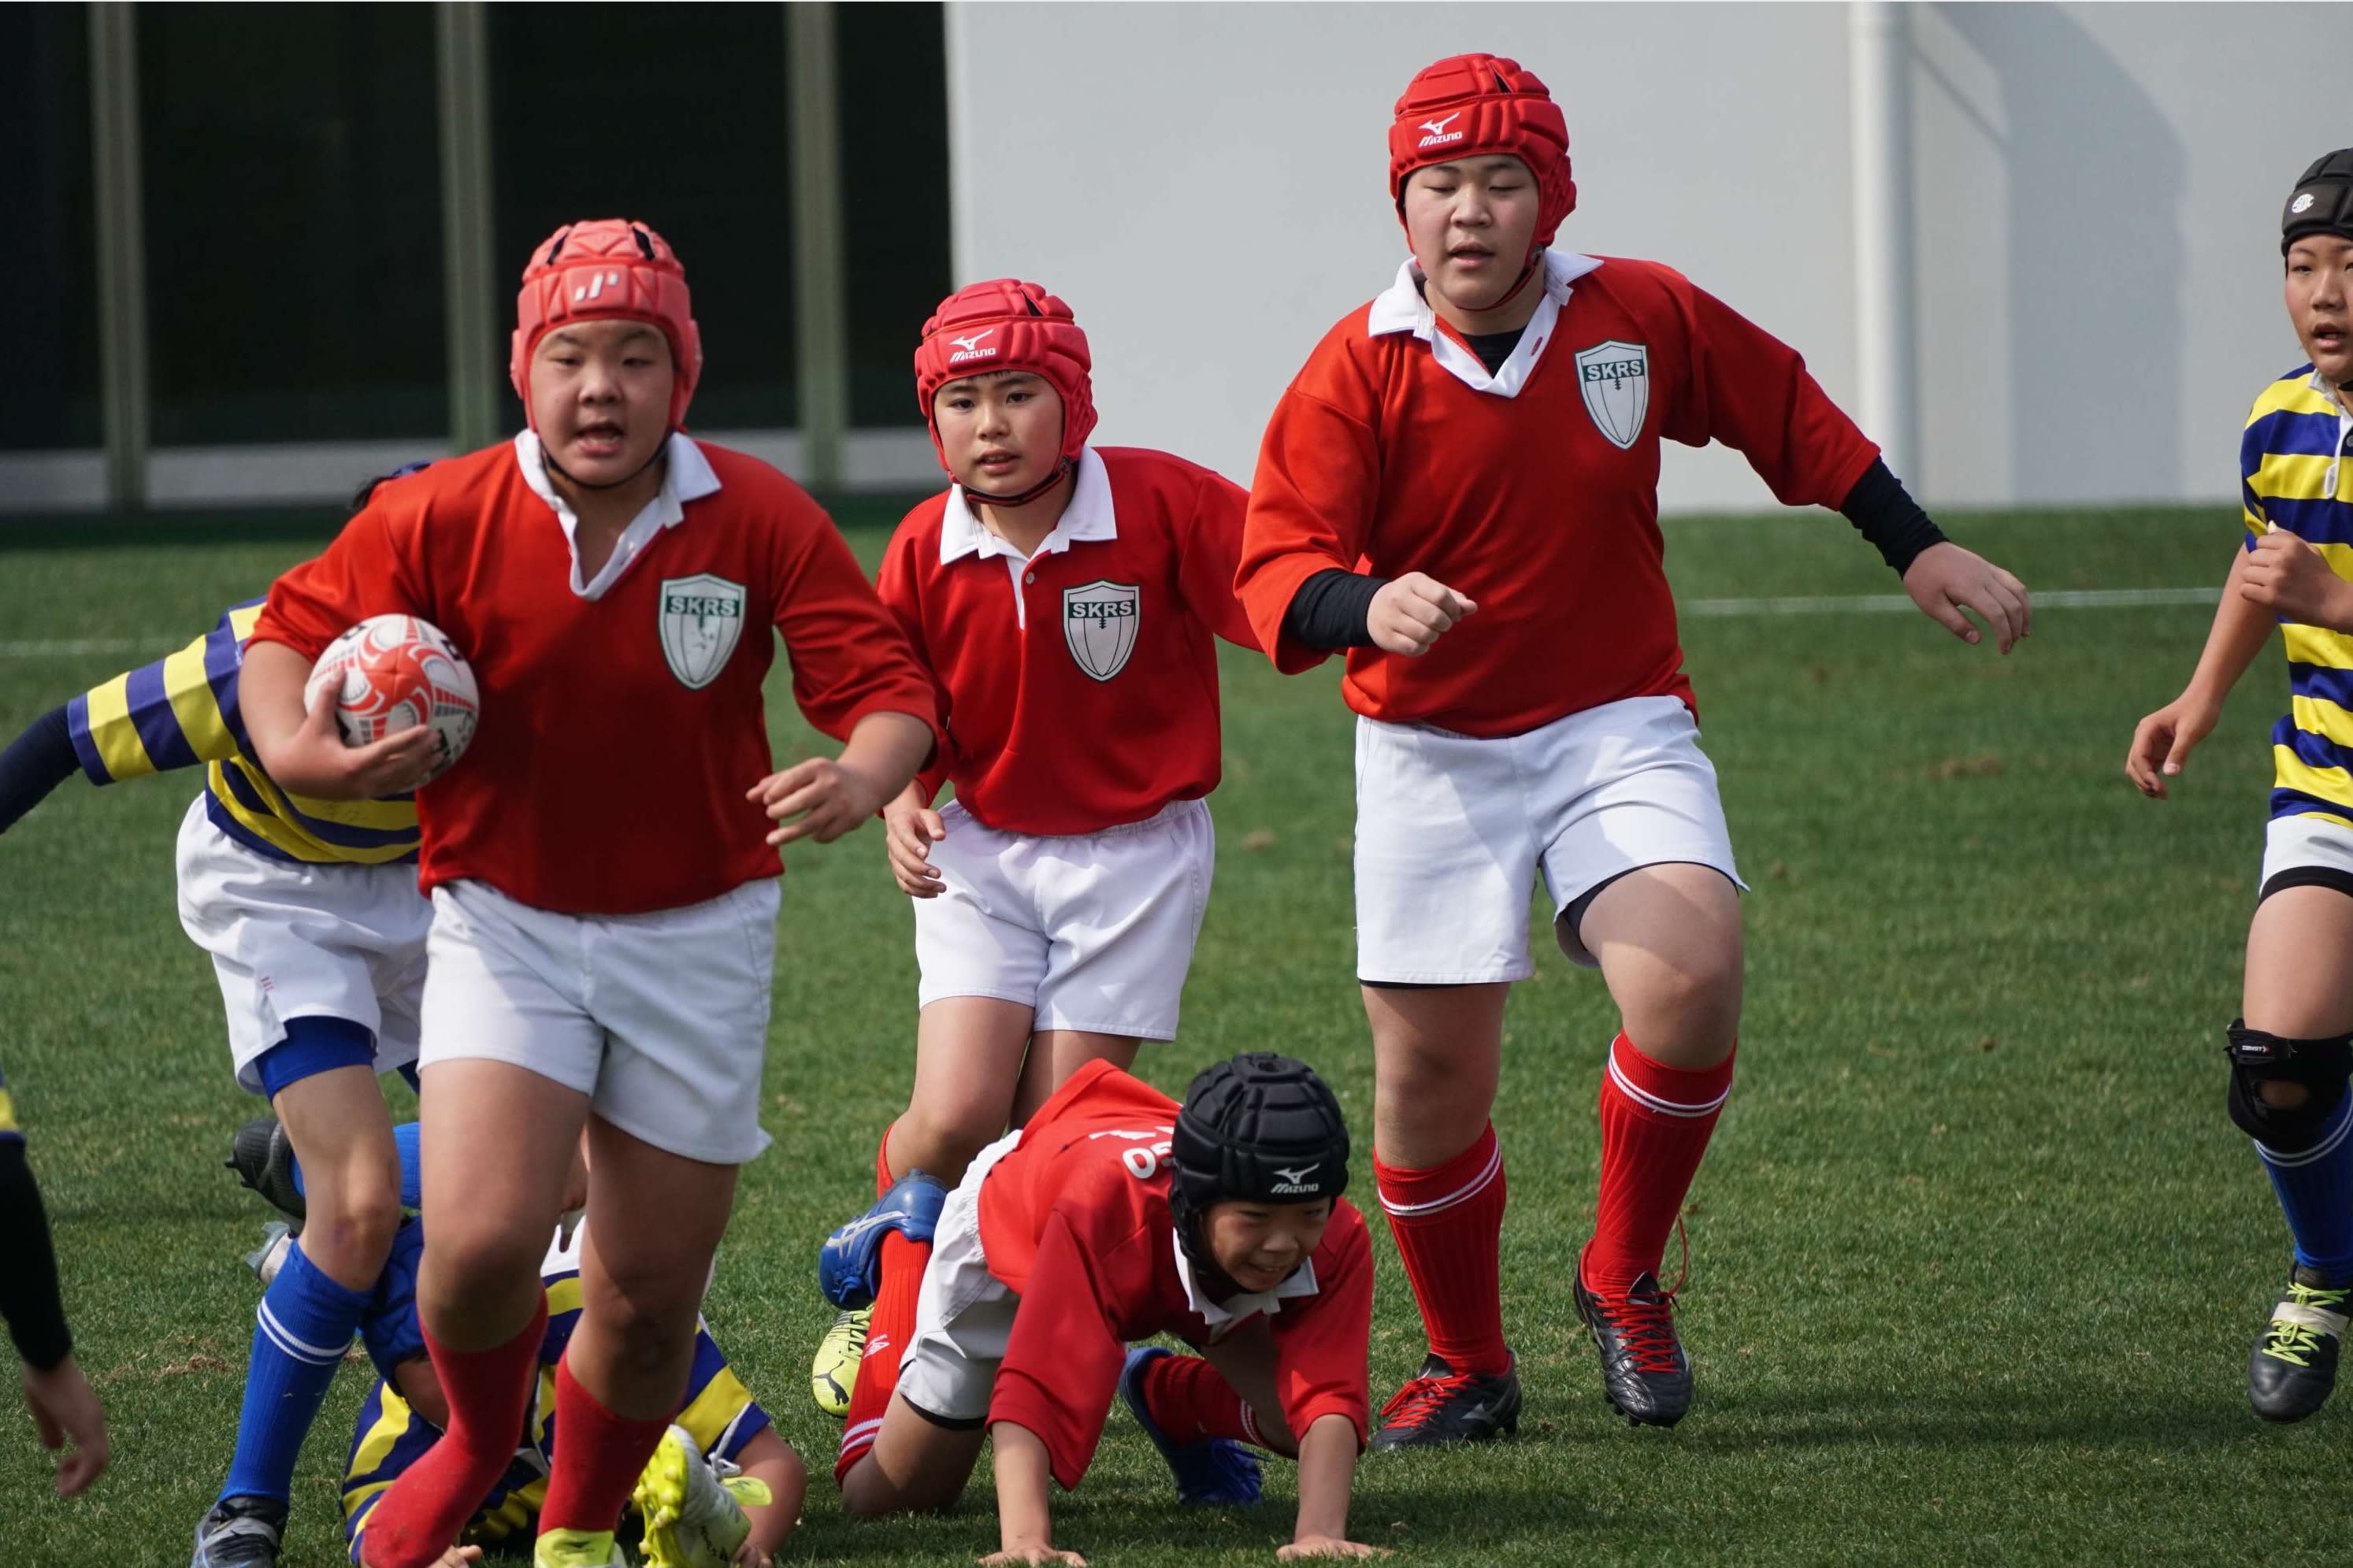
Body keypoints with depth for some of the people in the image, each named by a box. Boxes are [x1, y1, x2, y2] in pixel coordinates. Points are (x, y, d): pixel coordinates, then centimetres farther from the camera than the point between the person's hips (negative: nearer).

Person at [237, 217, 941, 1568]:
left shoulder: (760, 520, -10)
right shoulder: (439, 520, -10)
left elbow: (888, 685, -9)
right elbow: (292, 632, 3)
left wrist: (863, 776, -32)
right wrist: (294, 748, -18)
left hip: (698, 934, 1)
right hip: (504, 920, -1)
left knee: (652, 1296, 5)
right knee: (484, 1241, -20)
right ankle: (478, 1443, 15)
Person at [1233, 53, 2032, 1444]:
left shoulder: (1643, 318, -5)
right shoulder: (1357, 374, -11)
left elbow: (1791, 414, 13)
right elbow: (1275, 573, -17)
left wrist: (1919, 550, 12)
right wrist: (1369, 608, -39)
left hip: (1621, 729, 0)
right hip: (1433, 755, 0)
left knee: (1692, 977, -25)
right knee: (1430, 1078, 0)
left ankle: (1626, 1280, 0)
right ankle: (1469, 1367, 25)